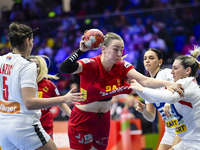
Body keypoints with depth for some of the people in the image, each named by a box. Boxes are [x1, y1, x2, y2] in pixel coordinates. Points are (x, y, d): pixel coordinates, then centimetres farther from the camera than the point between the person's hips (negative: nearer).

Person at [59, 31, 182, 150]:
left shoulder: (122, 67, -8)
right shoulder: (90, 65, -21)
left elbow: (145, 81, -19)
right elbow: (65, 68, -38)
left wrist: (167, 84, -34)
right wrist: (81, 50, -44)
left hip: (104, 119, 5)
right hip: (82, 119, -5)